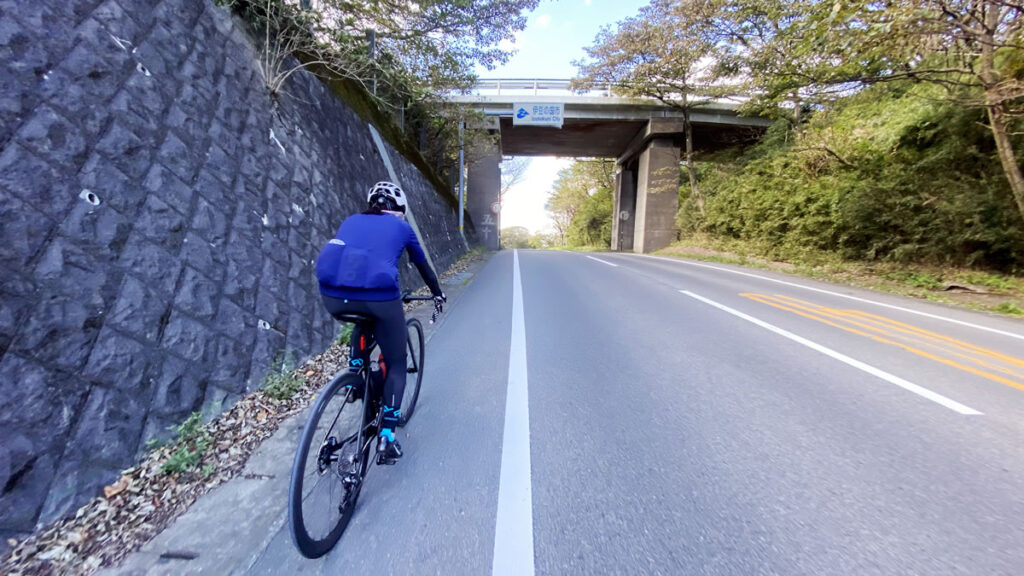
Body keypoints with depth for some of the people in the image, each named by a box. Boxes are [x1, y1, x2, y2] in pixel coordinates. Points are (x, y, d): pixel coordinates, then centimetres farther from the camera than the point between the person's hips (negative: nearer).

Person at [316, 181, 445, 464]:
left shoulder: (351, 221, 27)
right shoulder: (402, 227, 19)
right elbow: (422, 265, 30)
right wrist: (438, 293, 46)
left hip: (332, 294, 4)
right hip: (378, 296, -4)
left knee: (362, 321, 40)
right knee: (396, 364, 16)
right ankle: (387, 438, 14)